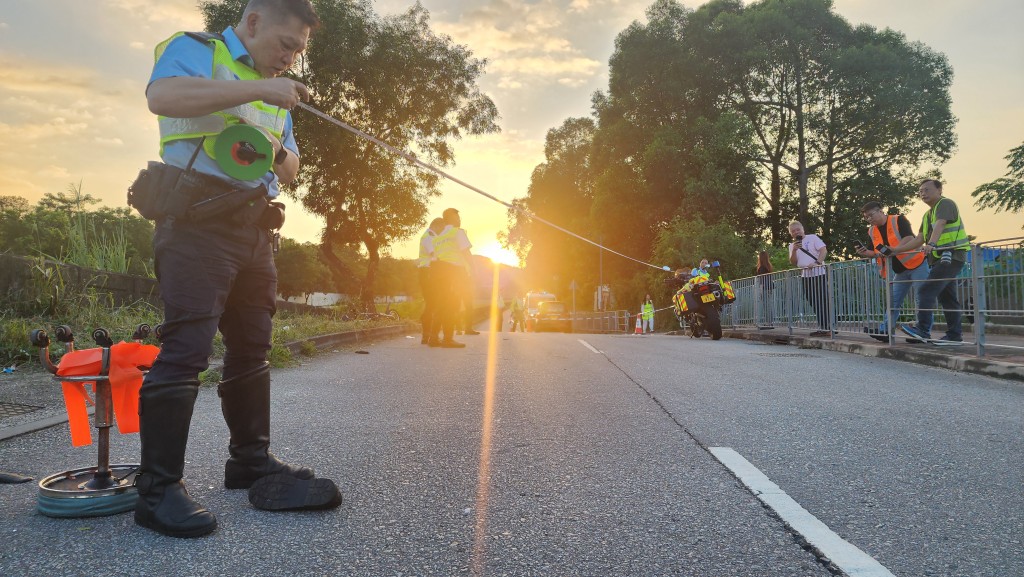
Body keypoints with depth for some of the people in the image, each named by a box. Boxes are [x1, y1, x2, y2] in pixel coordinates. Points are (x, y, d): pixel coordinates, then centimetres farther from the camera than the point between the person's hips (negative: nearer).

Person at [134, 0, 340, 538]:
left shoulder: (275, 94, 24)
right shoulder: (195, 49, 2)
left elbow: (290, 168, 26)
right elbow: (162, 95, -21)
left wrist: (278, 155, 2)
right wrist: (258, 88, -21)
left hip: (253, 228, 8)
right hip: (196, 219, -8)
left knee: (251, 348, 9)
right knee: (186, 347, -13)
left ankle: (251, 462, 20)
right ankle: (158, 488, -7)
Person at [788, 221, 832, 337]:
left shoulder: (813, 238, 1)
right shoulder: (792, 245, 15)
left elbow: (824, 250, -9)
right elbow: (793, 263, 7)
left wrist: (817, 262, -23)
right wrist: (794, 250, -9)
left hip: (818, 273, -6)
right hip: (805, 276, 6)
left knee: (823, 301, -8)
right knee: (814, 302, 8)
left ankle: (827, 328, -10)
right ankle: (822, 327, 14)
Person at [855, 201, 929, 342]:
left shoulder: (899, 220, -13)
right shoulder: (872, 231, 6)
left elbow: (910, 239, -23)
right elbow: (875, 253, 10)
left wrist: (893, 250, -36)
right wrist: (865, 253, -12)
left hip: (917, 264, -7)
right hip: (900, 271, 7)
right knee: (894, 301, 6)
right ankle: (885, 331, 7)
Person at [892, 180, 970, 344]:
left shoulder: (945, 204, -6)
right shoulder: (927, 215, 21)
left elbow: (940, 225, -26)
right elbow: (919, 239, 17)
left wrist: (931, 244, -43)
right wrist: (896, 250, 9)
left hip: (951, 256, -10)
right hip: (939, 258, 10)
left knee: (926, 291, -18)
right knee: (947, 298, 9)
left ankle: (923, 330, -21)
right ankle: (955, 335, 12)